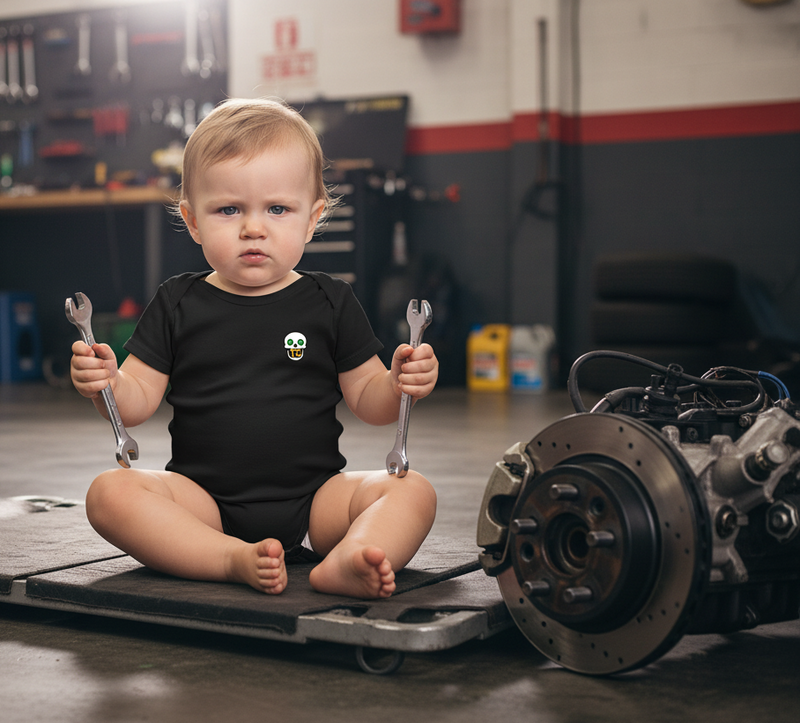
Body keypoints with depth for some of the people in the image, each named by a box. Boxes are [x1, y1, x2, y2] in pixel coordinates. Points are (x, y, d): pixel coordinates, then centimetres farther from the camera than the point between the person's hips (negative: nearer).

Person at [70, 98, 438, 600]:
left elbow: (367, 399, 7)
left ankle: (346, 562, -50)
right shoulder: (178, 305, 5)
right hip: (204, 499, 0)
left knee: (413, 491, -23)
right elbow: (138, 402, 4)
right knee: (109, 493, -24)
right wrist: (106, 384, -18)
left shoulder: (331, 304, 4)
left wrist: (401, 385, -15)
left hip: (312, 499, 0)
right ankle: (235, 560, -36)